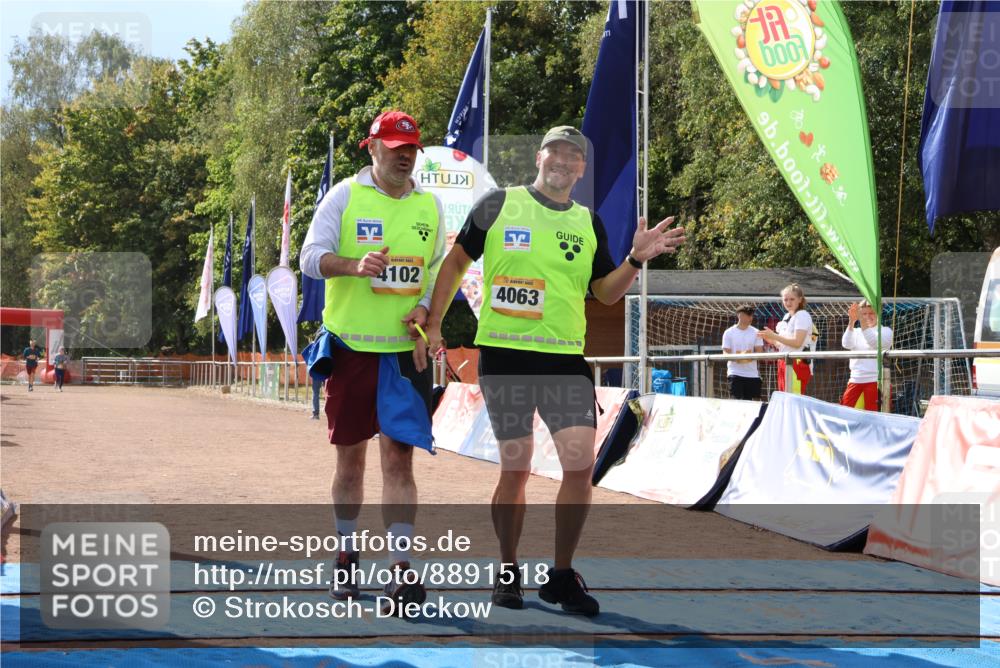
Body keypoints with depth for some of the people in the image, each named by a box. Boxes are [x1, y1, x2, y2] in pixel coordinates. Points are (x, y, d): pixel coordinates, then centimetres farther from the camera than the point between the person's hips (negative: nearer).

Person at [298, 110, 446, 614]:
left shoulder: (430, 205, 9)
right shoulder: (344, 196, 0)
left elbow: (440, 270, 15)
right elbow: (311, 256, -7)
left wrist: (424, 308, -5)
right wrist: (355, 264, -26)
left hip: (405, 348, 1)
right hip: (350, 345, -1)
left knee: (399, 457, -4)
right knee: (350, 456, 8)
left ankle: (401, 570, -4)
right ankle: (346, 557, 24)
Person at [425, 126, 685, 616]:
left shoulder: (588, 223, 12)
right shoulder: (498, 205, 2)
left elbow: (606, 293, 14)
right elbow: (456, 262, 8)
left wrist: (636, 260, -3)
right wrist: (434, 324, 3)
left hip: (566, 359, 3)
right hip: (504, 357, -3)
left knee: (580, 464, -7)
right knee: (516, 469, 2)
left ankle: (561, 576, 7)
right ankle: (508, 573, 19)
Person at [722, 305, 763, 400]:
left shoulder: (755, 332, 7)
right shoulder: (729, 333, 1)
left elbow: (759, 352, 2)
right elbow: (726, 354, -3)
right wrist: (737, 358, -25)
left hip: (752, 374, 3)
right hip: (735, 373, -3)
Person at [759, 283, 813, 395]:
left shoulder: (802, 315, -7)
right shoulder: (786, 317, 19)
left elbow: (797, 342, -18)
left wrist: (774, 336, -14)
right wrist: (770, 339, 4)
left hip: (797, 363, -9)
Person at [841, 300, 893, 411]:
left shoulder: (885, 331, 1)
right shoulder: (857, 332, 13)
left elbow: (874, 343, -20)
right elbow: (846, 344, -8)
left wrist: (862, 322, -31)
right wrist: (851, 322, -22)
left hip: (875, 380, -4)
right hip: (855, 380, 4)